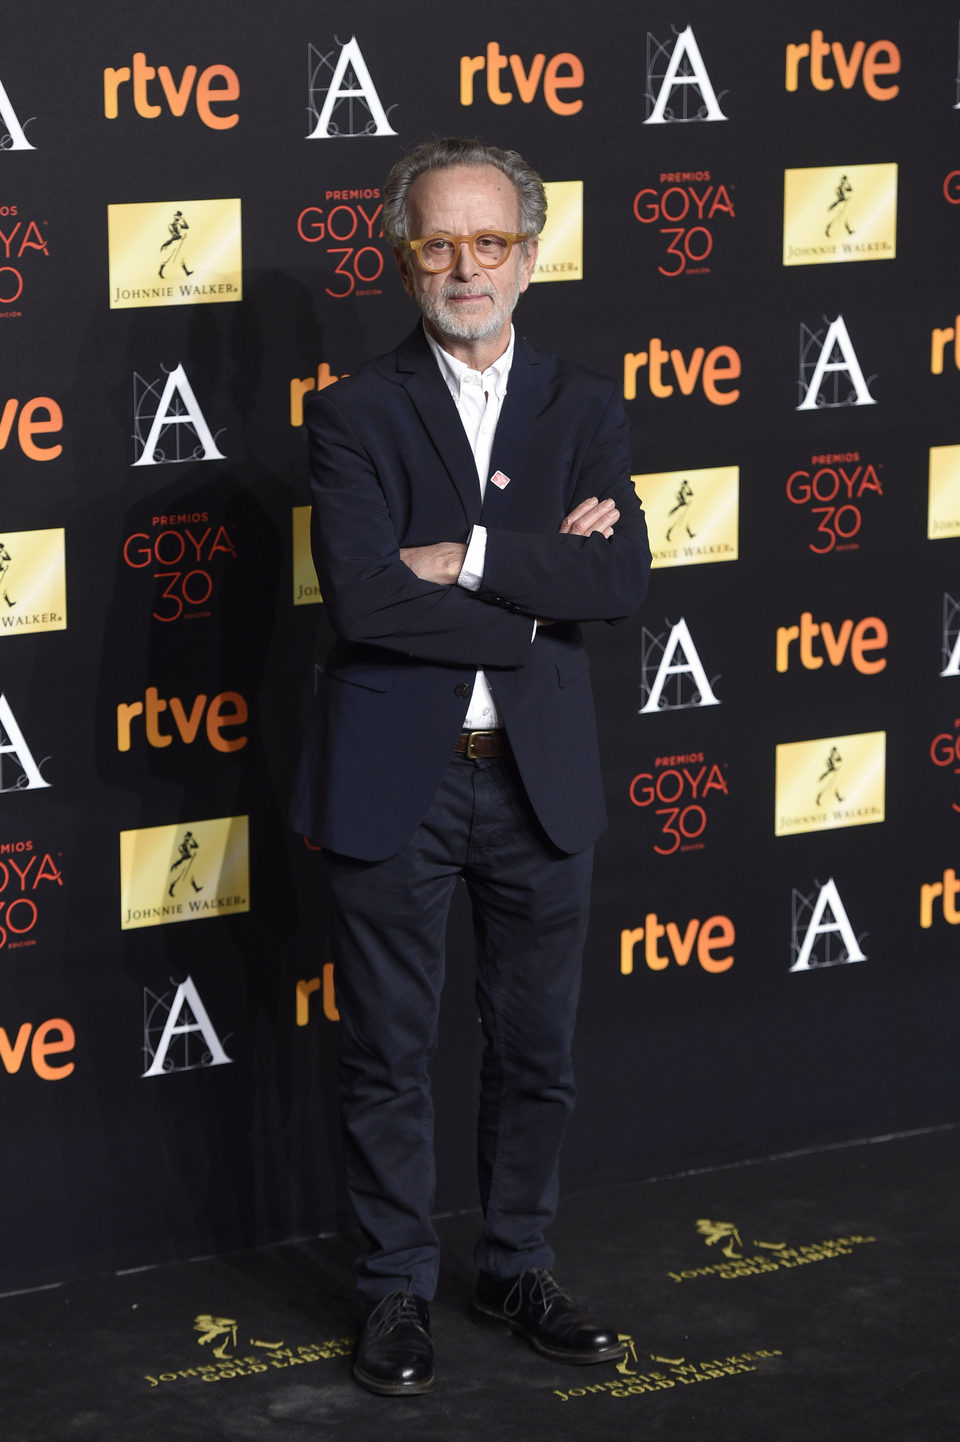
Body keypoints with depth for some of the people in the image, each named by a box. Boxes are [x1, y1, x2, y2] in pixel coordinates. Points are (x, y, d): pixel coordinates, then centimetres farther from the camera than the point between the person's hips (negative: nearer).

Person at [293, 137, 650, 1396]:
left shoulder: (584, 411, 4)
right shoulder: (356, 414, -4)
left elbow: (622, 580, -11)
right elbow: (363, 596, -19)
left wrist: (468, 559, -19)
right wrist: (539, 593, -15)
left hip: (538, 778, 3)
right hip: (393, 783, -3)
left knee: (537, 1050, 13)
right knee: (387, 1059, 7)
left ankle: (518, 1269, 31)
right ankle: (398, 1291, 22)